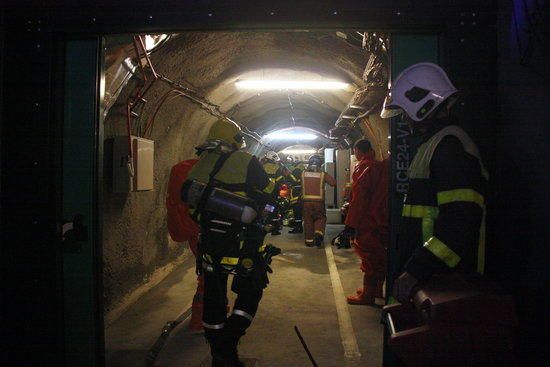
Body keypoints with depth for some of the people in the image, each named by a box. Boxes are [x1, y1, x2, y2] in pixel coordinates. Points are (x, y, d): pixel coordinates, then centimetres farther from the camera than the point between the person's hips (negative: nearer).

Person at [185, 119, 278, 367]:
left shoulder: (201, 163, 6)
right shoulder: (246, 162, -9)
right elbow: (268, 197, -5)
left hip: (209, 242, 5)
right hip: (242, 242, -5)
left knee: (213, 295, 15)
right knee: (250, 291, 12)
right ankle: (227, 345, -1)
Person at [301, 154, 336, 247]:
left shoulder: (303, 173, 1)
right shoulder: (323, 174, -3)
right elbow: (333, 183, -4)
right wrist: (327, 175, 13)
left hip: (306, 201, 1)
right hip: (319, 201, -1)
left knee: (308, 220, 11)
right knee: (320, 218, 14)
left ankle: (309, 240, 11)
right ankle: (319, 233, -12)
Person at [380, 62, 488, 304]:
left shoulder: (449, 146, -16)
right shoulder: (434, 144, 18)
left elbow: (460, 222, -27)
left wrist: (415, 272, -27)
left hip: (442, 282, -10)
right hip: (428, 275, 10)